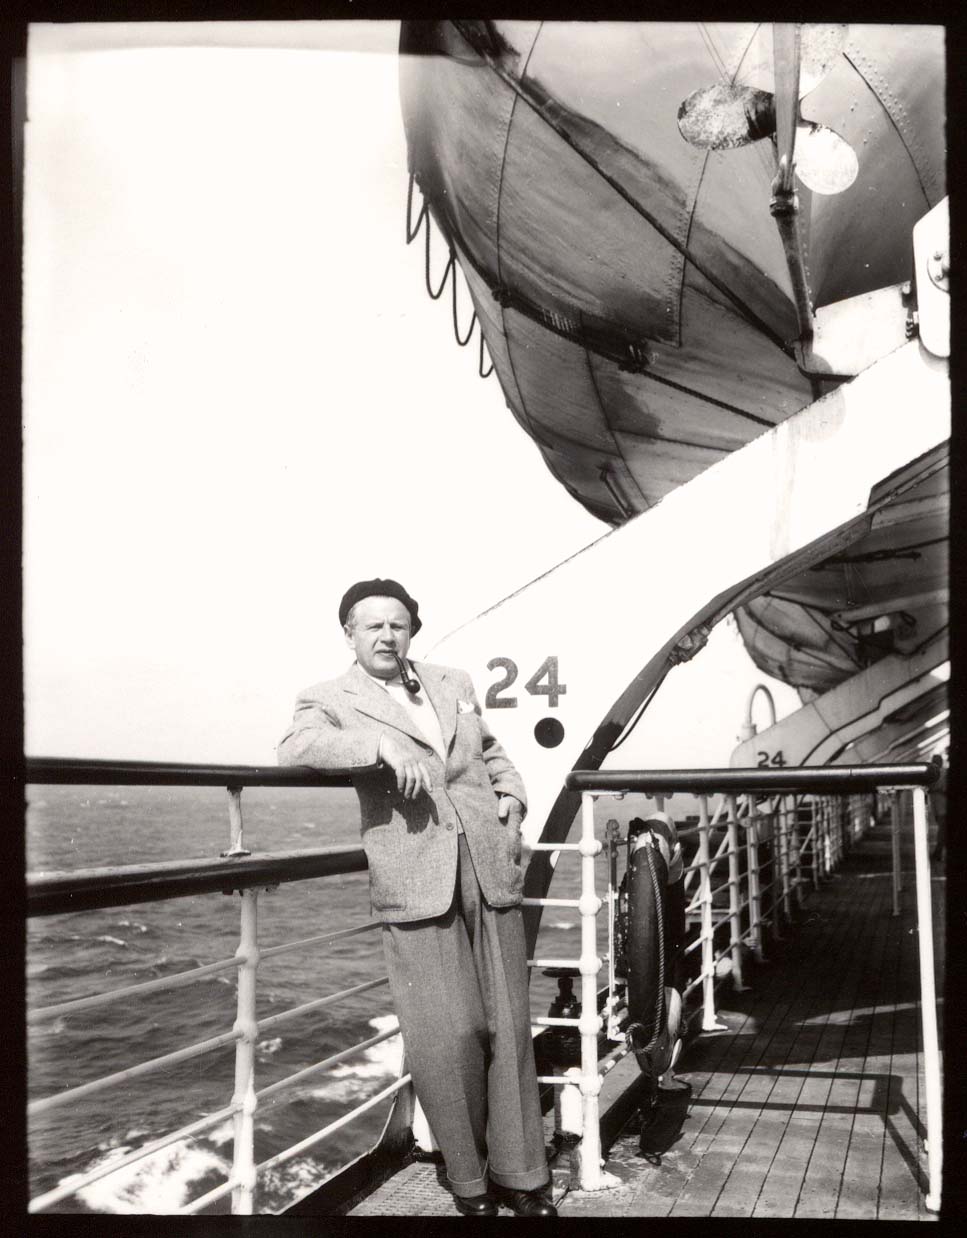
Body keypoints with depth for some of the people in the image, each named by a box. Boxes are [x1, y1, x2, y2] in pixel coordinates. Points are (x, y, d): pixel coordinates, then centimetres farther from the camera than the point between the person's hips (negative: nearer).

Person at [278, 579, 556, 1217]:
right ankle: (469, 1181, 14)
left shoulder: (453, 683, 19)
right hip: (417, 886, -4)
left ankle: (520, 1175, 19)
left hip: (490, 871, 4)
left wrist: (512, 796, 13)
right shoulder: (329, 699, 5)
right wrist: (381, 745, -25)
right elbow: (296, 747, -16)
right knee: (449, 1037, -6)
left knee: (509, 1027, 6)